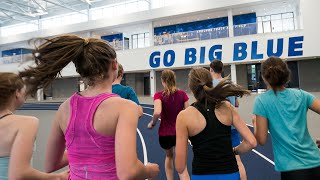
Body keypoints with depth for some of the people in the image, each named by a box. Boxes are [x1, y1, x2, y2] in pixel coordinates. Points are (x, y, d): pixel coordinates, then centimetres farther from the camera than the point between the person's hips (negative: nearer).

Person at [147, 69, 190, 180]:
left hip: (165, 133, 0)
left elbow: (157, 112, -28)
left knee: (169, 156, 30)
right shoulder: (182, 94, -3)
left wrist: (152, 123, -9)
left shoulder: (159, 95, -11)